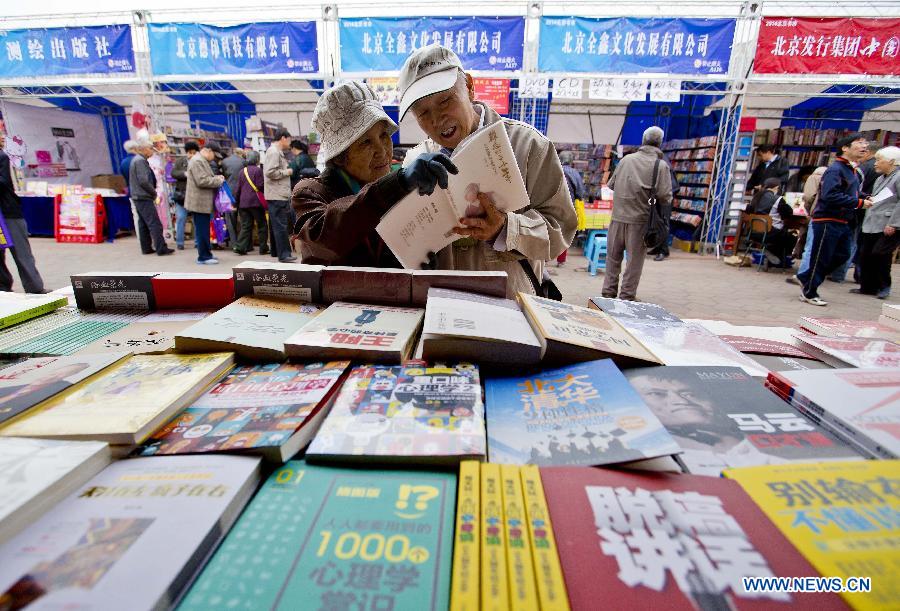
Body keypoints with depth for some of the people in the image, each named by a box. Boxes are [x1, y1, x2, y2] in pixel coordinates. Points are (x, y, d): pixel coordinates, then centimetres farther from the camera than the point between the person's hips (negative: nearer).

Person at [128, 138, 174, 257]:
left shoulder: (137, 160, 18)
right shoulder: (140, 161, -14)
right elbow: (143, 181, -20)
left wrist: (152, 192, 11)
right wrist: (154, 192, -7)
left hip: (138, 198, 10)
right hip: (144, 198, -10)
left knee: (143, 224, 12)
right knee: (155, 224, -11)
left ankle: (146, 248, 16)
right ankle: (161, 248, -12)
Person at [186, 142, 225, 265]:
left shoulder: (202, 161, 20)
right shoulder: (197, 161, -14)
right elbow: (202, 181, -22)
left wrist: (216, 178, 12)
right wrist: (218, 180, -11)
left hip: (203, 202, 10)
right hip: (199, 202, -10)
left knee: (204, 230, 14)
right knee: (202, 231, -6)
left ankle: (206, 254, 22)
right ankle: (203, 257, -1)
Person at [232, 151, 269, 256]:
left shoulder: (241, 171, 12)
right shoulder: (258, 170, -6)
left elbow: (238, 188, 14)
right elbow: (260, 186, -12)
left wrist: (236, 200, 21)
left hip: (243, 203, 5)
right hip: (255, 202, -5)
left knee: (245, 226, 7)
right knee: (262, 225, 5)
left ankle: (240, 247, -4)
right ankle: (263, 248, 6)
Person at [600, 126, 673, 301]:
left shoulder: (626, 159, 5)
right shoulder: (661, 166, -5)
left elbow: (611, 184, 12)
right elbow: (665, 197, -11)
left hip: (618, 216, 3)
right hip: (640, 219, -3)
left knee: (613, 256, 14)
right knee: (635, 259, 8)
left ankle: (609, 292, 20)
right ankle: (627, 295, 12)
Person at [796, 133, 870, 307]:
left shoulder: (853, 170, 15)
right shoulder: (835, 169, -16)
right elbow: (830, 196, -26)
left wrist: (864, 197, 5)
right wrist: (858, 203, -21)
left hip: (843, 222, 9)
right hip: (828, 221, -9)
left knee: (842, 255, 15)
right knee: (821, 259, -1)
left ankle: (806, 278, 26)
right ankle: (809, 293, 12)